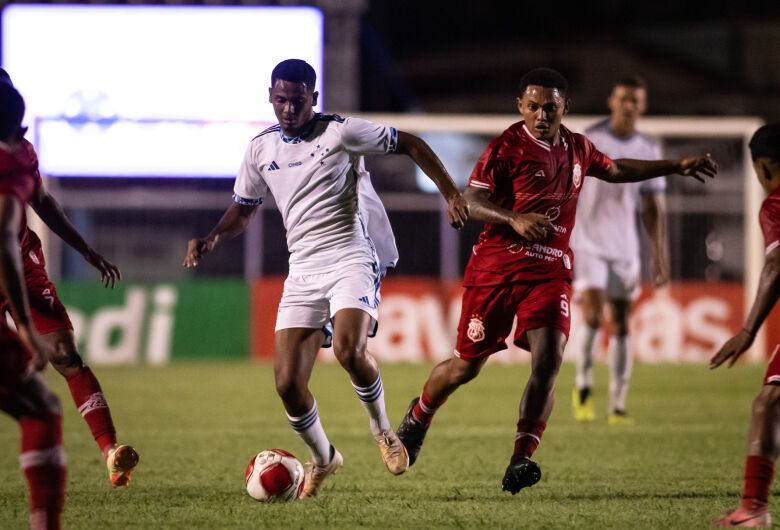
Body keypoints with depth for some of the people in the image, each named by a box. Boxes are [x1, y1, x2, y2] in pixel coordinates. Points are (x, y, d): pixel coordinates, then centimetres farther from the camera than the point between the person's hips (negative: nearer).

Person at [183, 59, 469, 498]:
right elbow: (243, 210, 22)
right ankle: (323, 458, 21)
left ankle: (382, 428, -1)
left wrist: (452, 194, -7)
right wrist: (213, 238, 2)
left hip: (351, 258, -4)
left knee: (349, 351, -30)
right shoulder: (262, 148, 10)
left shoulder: (340, 132, -4)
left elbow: (410, 145, 2)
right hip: (303, 270, 5)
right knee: (288, 384, -7)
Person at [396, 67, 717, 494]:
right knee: (466, 366, 5)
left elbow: (614, 170, 33)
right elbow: (470, 201, -15)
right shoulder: (507, 147, -8)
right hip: (495, 267, -4)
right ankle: (417, 417, 35)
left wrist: (677, 166, 32)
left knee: (548, 360, -18)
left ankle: (520, 460, -16)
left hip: (551, 270, 4)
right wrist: (515, 219, -33)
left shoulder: (576, 148, 12)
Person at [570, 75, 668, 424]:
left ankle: (618, 405, 6)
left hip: (624, 247, 3)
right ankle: (583, 386, 3)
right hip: (587, 243, -3)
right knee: (592, 317, -18)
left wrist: (660, 256, 1)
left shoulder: (648, 151, 6)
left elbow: (654, 208, 8)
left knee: (620, 326, 1)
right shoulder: (588, 142, -4)